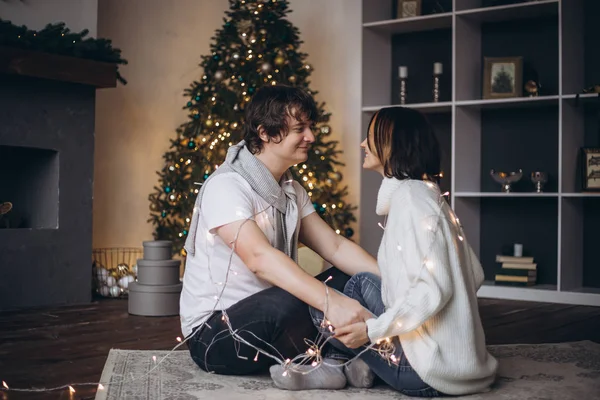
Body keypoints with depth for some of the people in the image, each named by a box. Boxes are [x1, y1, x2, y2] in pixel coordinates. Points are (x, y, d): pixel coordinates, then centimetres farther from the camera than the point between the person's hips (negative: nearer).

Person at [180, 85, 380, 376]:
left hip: (267, 318, 8)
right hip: (213, 333, -8)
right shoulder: (226, 186, -19)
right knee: (288, 303, -36)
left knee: (355, 280, -3)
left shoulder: (292, 191, 11)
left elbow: (334, 247, 4)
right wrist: (330, 302, -46)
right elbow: (259, 257, -34)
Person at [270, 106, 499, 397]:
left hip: (432, 373, -9)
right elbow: (475, 275, 16)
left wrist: (372, 329, -20)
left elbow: (435, 289, -25)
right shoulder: (428, 193, 13)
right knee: (361, 282, 16)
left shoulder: (410, 196, -15)